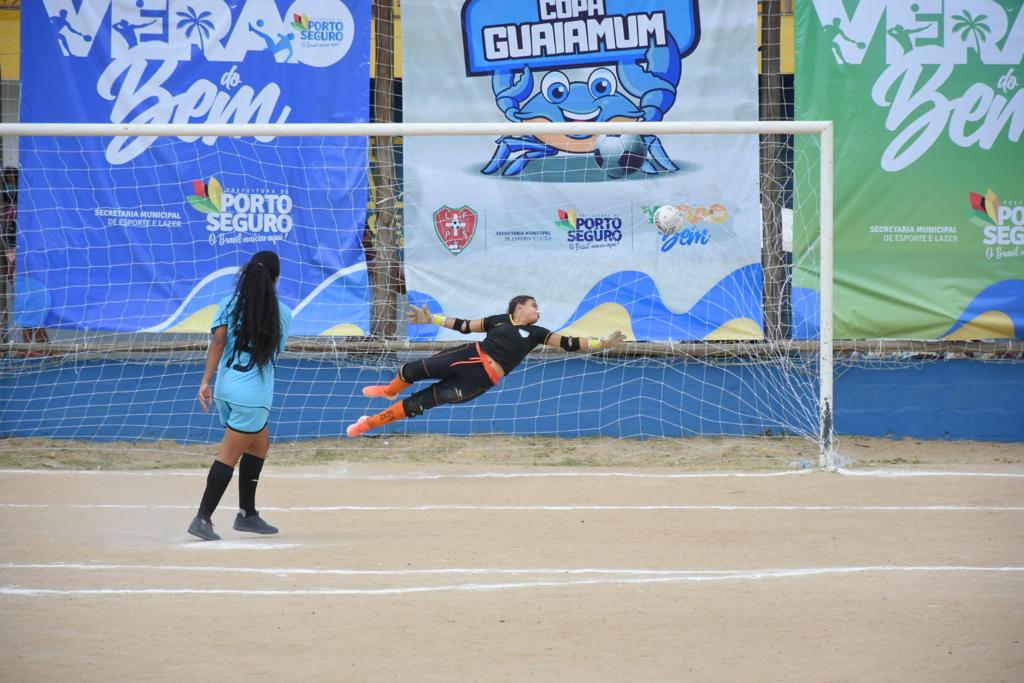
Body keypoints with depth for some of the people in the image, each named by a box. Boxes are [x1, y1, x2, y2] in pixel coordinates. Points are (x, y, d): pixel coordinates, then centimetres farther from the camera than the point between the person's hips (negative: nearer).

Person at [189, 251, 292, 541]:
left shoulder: (229, 304, 4)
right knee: (229, 455, -3)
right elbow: (275, 352, 10)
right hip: (254, 394, -5)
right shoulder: (282, 313, 0)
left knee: (260, 442, 22)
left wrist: (206, 381, -12)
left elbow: (218, 340, -8)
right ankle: (203, 518, -10)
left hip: (225, 388, 5)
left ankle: (248, 514, 24)